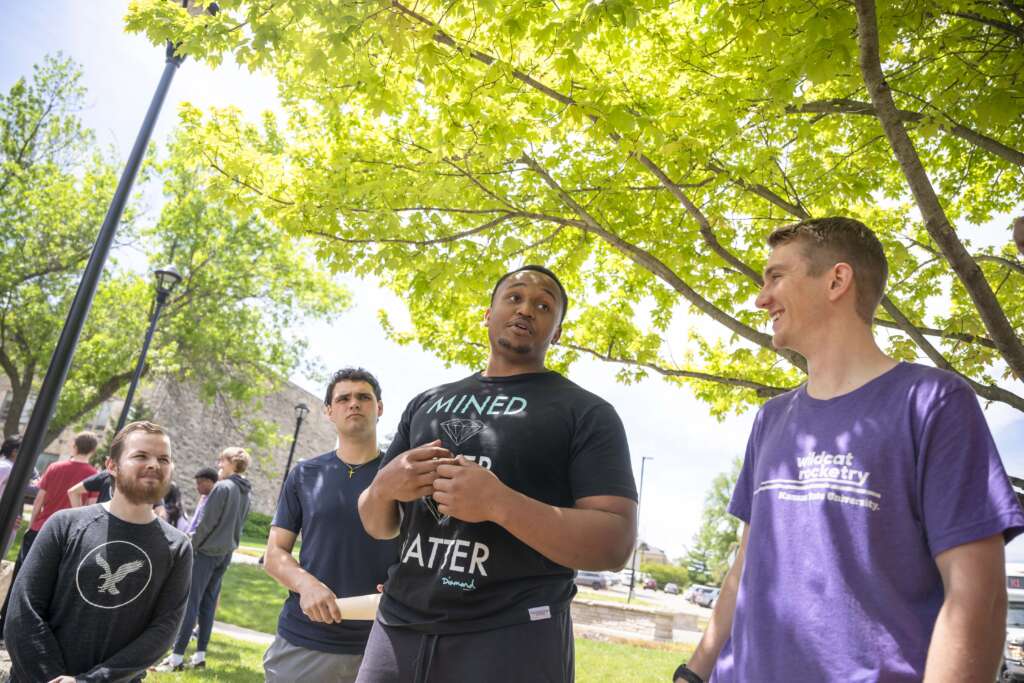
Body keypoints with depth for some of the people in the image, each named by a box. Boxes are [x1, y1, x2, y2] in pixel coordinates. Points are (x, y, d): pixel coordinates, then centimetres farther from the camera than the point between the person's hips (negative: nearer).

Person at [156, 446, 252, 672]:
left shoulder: (222, 487, -14)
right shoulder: (245, 494, 11)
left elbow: (205, 523, -14)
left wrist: (190, 547, -6)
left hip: (207, 551, -8)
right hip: (225, 553, 8)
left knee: (190, 603, -3)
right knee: (208, 604, 11)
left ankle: (177, 657, -1)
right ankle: (200, 655, 14)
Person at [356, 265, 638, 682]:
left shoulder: (586, 413, -2)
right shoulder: (427, 403, 12)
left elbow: (615, 543, -12)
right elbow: (377, 526, 15)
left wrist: (499, 503, -23)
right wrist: (384, 487, -8)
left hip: (514, 637, -4)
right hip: (398, 627, 5)